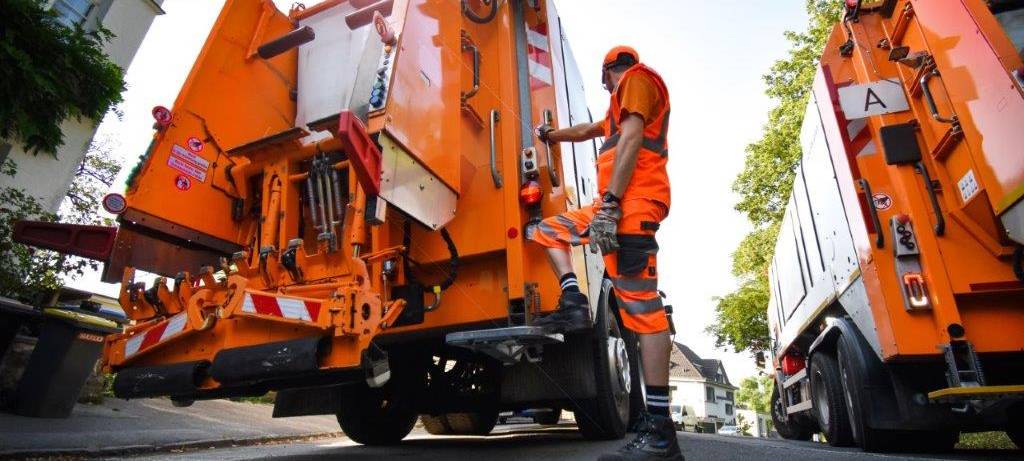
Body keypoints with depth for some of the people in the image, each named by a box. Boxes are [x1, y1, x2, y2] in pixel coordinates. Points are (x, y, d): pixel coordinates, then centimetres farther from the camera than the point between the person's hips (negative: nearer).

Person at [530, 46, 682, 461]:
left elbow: (631, 139, -11)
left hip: (632, 202, -10)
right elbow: (587, 131, 51)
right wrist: (552, 135, 66)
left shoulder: (636, 77, 6)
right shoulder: (620, 111, 34)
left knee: (641, 304, -18)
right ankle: (574, 302, -1)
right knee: (548, 231, 19)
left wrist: (610, 202, -21)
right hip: (617, 204, 10)